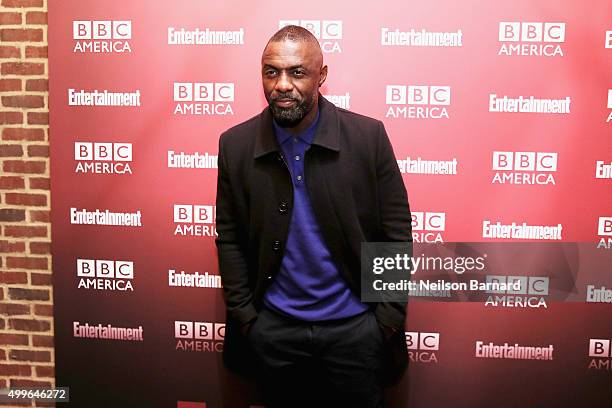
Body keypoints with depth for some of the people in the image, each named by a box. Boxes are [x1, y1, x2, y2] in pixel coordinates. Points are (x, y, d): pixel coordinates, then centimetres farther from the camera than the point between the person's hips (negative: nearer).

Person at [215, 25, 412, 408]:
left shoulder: (369, 136, -9)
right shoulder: (236, 145, -4)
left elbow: (396, 232, -5)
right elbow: (229, 239, 2)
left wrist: (390, 316, -6)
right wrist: (244, 315, -1)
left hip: (355, 325, -1)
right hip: (273, 327, 2)